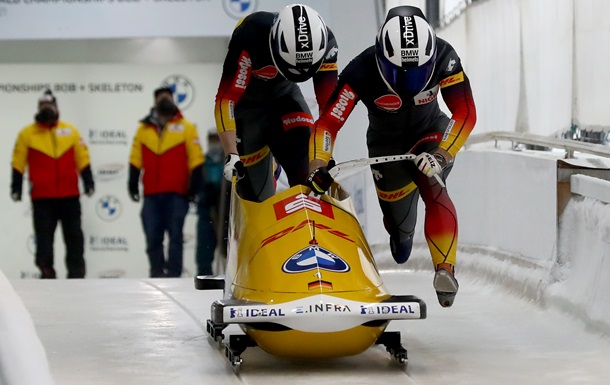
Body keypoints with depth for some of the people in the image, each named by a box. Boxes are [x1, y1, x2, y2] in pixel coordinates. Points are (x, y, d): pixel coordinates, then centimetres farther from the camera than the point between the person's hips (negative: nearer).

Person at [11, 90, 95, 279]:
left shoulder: (70, 131, 8)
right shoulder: (27, 134, 2)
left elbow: (82, 160, 9)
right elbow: (18, 163, 2)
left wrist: (88, 181, 5)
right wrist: (16, 187, -2)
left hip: (69, 194, 2)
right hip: (42, 197, -2)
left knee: (74, 235, 7)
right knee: (44, 236, -1)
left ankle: (76, 272, 15)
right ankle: (46, 272, 3)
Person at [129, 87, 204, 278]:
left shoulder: (185, 127, 3)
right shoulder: (144, 128, 12)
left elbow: (196, 161, 1)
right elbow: (135, 160, 14)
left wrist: (194, 187, -5)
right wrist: (133, 184, 8)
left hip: (177, 194, -3)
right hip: (151, 195, 3)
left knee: (175, 236, -4)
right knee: (153, 237, 4)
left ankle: (173, 275, -1)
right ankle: (157, 273, 16)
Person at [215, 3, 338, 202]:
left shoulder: (325, 43, -28)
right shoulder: (251, 36, -40)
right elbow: (226, 99, -40)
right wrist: (231, 154, -49)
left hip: (282, 92, 3)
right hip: (244, 96, -3)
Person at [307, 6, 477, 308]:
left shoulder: (443, 57, -28)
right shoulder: (361, 72, -32)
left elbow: (465, 113, -27)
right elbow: (327, 124, -32)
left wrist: (441, 154, -40)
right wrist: (318, 167, -46)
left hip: (430, 135, -1)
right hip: (386, 142, 1)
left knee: (430, 186, -31)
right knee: (399, 221, 7)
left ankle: (445, 269, -36)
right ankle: (402, 236, 47)